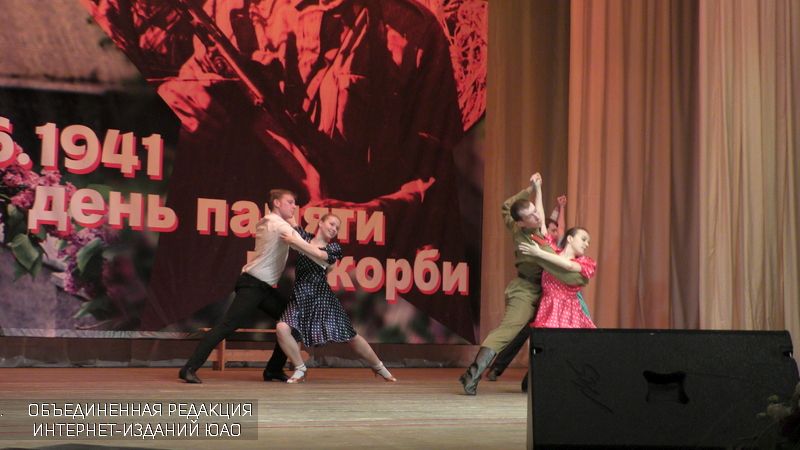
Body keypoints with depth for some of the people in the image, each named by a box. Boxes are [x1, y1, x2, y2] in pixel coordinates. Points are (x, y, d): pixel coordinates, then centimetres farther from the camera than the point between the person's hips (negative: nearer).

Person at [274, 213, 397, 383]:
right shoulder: (304, 236, 8)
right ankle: (300, 370, -6)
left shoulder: (334, 248, 4)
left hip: (323, 296, -1)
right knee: (282, 328, -26)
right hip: (300, 297, 1)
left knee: (350, 336, 3)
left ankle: (378, 367, 26)